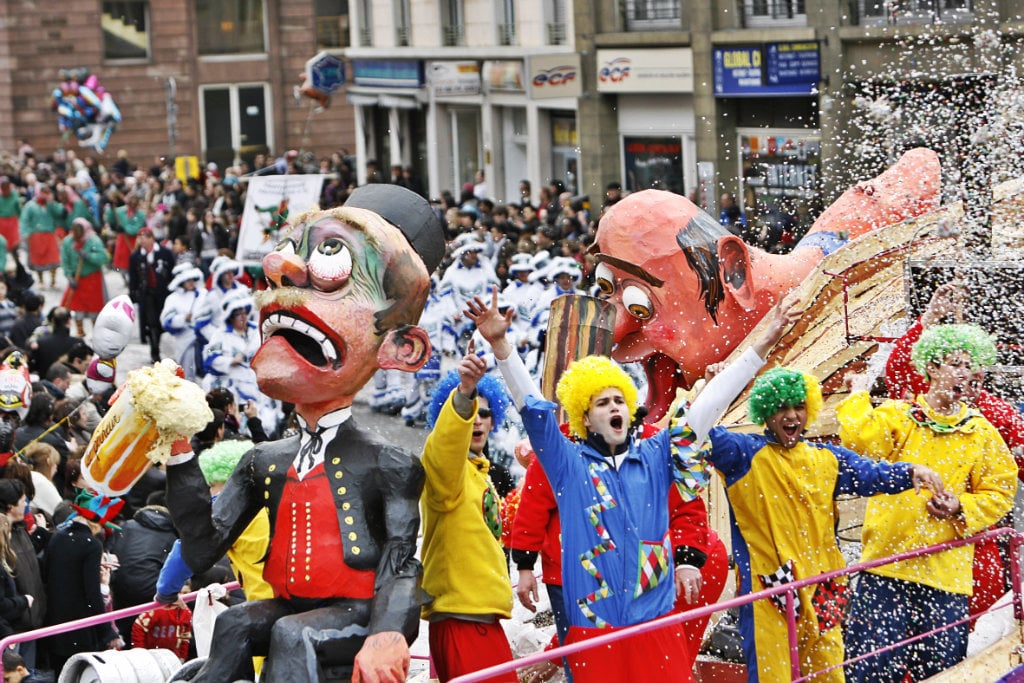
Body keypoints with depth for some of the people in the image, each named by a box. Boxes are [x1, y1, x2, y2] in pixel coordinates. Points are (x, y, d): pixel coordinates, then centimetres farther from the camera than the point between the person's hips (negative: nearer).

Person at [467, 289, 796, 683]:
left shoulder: (655, 457, 11)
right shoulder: (569, 464, 5)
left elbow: (712, 401, 10)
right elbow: (532, 407, -6)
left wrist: (763, 344, 8)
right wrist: (500, 344, -19)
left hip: (657, 623, 2)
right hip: (594, 629, -2)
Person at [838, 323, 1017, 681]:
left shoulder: (982, 433, 9)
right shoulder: (896, 416, 3)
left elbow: (999, 493, 9)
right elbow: (858, 439, -15)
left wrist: (962, 508, -7)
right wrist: (858, 396, -4)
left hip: (946, 572, 2)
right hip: (888, 562, -2)